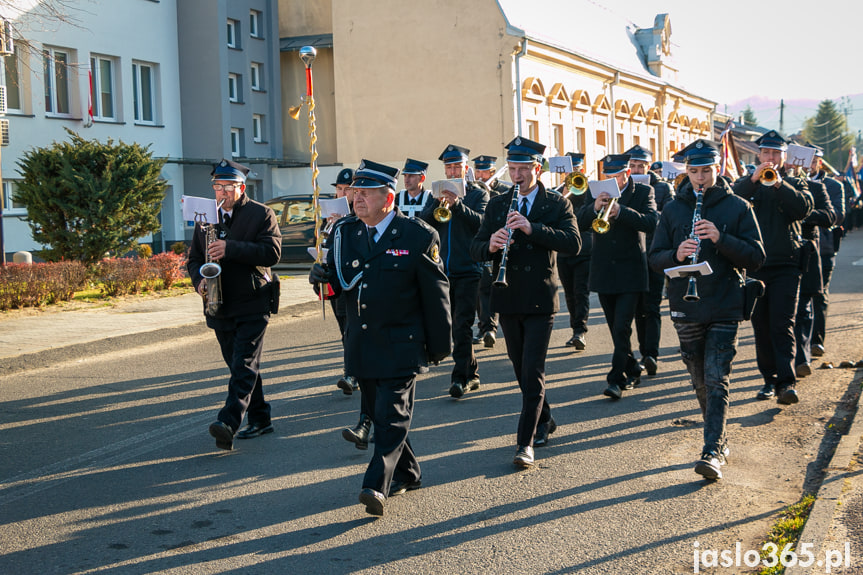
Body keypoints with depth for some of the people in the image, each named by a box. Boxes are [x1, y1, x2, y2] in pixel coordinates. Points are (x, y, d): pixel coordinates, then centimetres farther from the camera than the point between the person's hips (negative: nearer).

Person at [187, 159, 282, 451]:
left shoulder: (261, 214, -2)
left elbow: (272, 251, -15)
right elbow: (194, 258, 17)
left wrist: (230, 249, -23)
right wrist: (199, 280, -5)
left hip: (252, 305, -6)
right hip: (220, 306, 6)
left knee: (244, 364, -14)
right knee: (240, 365, 11)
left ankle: (229, 422, -24)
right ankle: (260, 419, 22)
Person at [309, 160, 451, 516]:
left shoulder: (418, 236, -8)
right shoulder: (345, 232, 7)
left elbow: (436, 295, -4)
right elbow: (339, 283, 11)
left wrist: (439, 346, -3)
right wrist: (324, 278, -13)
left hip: (401, 344, -6)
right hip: (361, 345, 6)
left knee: (393, 413, -10)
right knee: (376, 412, 13)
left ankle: (378, 485, -14)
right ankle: (407, 473, 30)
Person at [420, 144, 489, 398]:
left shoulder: (478, 194, 3)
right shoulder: (438, 195, 14)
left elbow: (480, 221, -14)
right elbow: (424, 221, 0)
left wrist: (457, 204, -26)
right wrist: (438, 203, -16)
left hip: (468, 270, -5)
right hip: (443, 270, 5)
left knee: (463, 324, -12)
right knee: (450, 324, 10)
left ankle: (461, 377, -10)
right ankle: (472, 374, 22)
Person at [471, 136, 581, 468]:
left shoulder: (557, 204, 0)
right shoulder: (497, 205, 9)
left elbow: (573, 244, -15)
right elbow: (475, 249, 3)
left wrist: (533, 229, -26)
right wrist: (490, 245, -21)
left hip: (540, 299, -4)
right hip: (508, 300, 4)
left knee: (533, 371, -10)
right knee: (521, 369, 14)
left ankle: (526, 442, -8)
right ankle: (544, 421, 33)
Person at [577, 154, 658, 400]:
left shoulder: (643, 193, -1)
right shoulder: (597, 193, 6)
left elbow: (651, 222, -17)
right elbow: (579, 222, -5)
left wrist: (620, 211, -29)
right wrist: (595, 207, -25)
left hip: (630, 271, -4)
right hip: (603, 273, 4)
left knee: (622, 327, -12)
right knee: (616, 329, 12)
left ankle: (617, 379, -9)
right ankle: (632, 370, 28)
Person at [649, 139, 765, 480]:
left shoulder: (737, 208, 1)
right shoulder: (673, 209, 7)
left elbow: (756, 257, -6)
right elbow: (655, 258, 5)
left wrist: (720, 238, -21)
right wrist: (676, 254, -17)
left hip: (725, 308, -3)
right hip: (685, 309, 3)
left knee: (717, 381, -10)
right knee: (700, 382, 12)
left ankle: (713, 452, -12)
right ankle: (719, 437, 29)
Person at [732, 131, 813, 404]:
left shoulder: (794, 184, 11)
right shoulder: (747, 183, 12)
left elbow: (804, 207, -10)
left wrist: (779, 183, -20)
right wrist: (754, 179, -21)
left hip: (785, 265, -2)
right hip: (754, 265, 2)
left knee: (782, 325, -12)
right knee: (761, 326, 6)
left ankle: (787, 382, -16)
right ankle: (769, 379, 16)